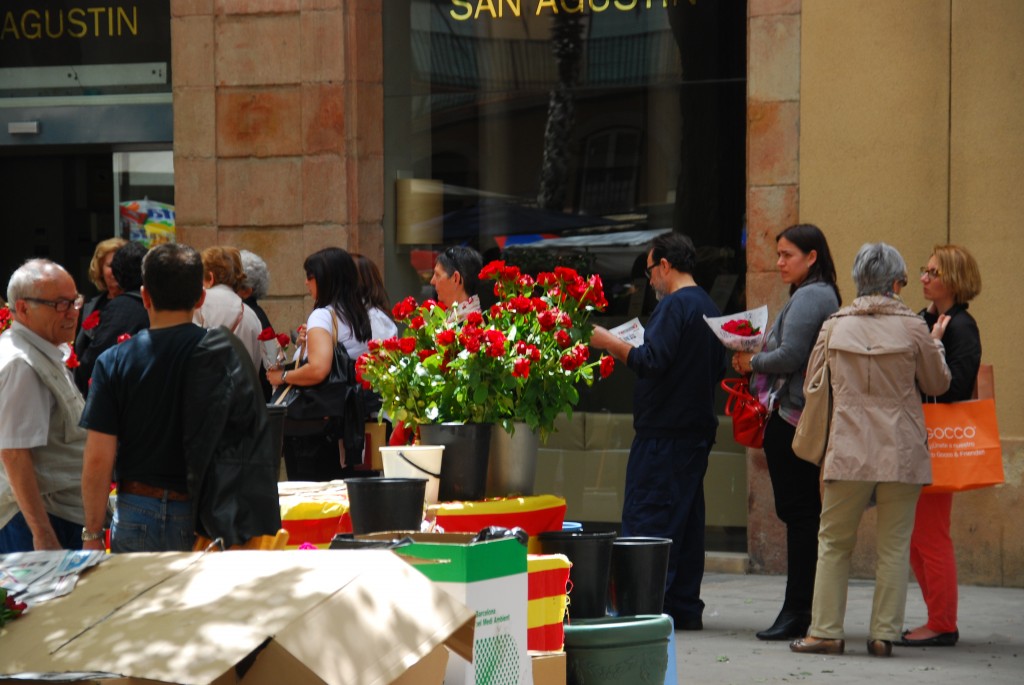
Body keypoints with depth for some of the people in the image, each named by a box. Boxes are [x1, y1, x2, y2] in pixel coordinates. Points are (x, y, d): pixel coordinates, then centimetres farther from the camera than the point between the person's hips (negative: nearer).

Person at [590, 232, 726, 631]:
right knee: (686, 520, 12)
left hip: (663, 432, -9)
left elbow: (652, 361, -22)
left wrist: (610, 343, -9)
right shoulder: (709, 308, 15)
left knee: (646, 522, -8)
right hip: (697, 429, 9)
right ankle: (685, 607, 14)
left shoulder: (674, 305, -13)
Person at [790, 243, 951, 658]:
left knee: (834, 542, 9)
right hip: (902, 452, -1)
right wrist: (935, 343, 24)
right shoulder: (912, 328, -4)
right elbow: (938, 384, 9)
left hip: (848, 451, 1)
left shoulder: (834, 327, 2)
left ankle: (826, 631, 7)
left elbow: (811, 386, 13)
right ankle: (884, 634, 4)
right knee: (894, 546, 5)